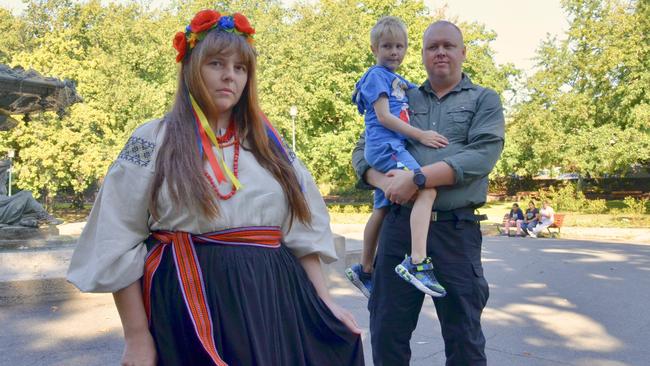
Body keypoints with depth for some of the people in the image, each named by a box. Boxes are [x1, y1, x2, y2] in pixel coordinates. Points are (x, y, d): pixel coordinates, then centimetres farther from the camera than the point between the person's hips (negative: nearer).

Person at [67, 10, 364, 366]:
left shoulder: (268, 143, 9)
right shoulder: (153, 141, -3)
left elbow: (302, 230, 8)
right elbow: (118, 245, -6)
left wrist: (324, 302, 1)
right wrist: (137, 336, -10)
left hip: (272, 298, 4)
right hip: (188, 301, -3)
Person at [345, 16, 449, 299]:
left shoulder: (399, 81, 24)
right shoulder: (376, 75, -2)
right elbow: (383, 116, -11)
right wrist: (420, 135, -14)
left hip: (392, 148, 9)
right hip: (385, 146, -9)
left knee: (381, 210, 13)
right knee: (427, 190, -25)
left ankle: (364, 270, 24)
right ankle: (416, 263, -34)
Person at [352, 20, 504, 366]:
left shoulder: (484, 100, 8)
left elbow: (482, 156, -9)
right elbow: (362, 150, 12)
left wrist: (417, 178, -17)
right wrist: (384, 181, -9)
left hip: (455, 230, -2)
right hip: (398, 225, 3)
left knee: (463, 338, 8)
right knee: (386, 332, 10)